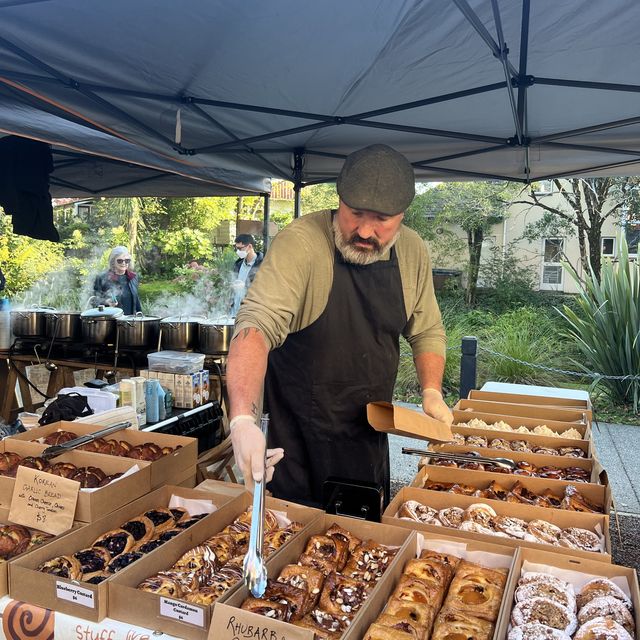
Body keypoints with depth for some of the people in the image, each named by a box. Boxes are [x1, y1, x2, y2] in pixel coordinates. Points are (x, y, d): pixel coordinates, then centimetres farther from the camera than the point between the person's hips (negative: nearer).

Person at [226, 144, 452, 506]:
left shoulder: (414, 252, -4)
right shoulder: (301, 243, -23)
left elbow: (427, 331, 8)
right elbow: (257, 325, -34)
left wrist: (432, 392, -7)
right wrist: (243, 418, -47)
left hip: (371, 430, 5)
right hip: (299, 436, -5)